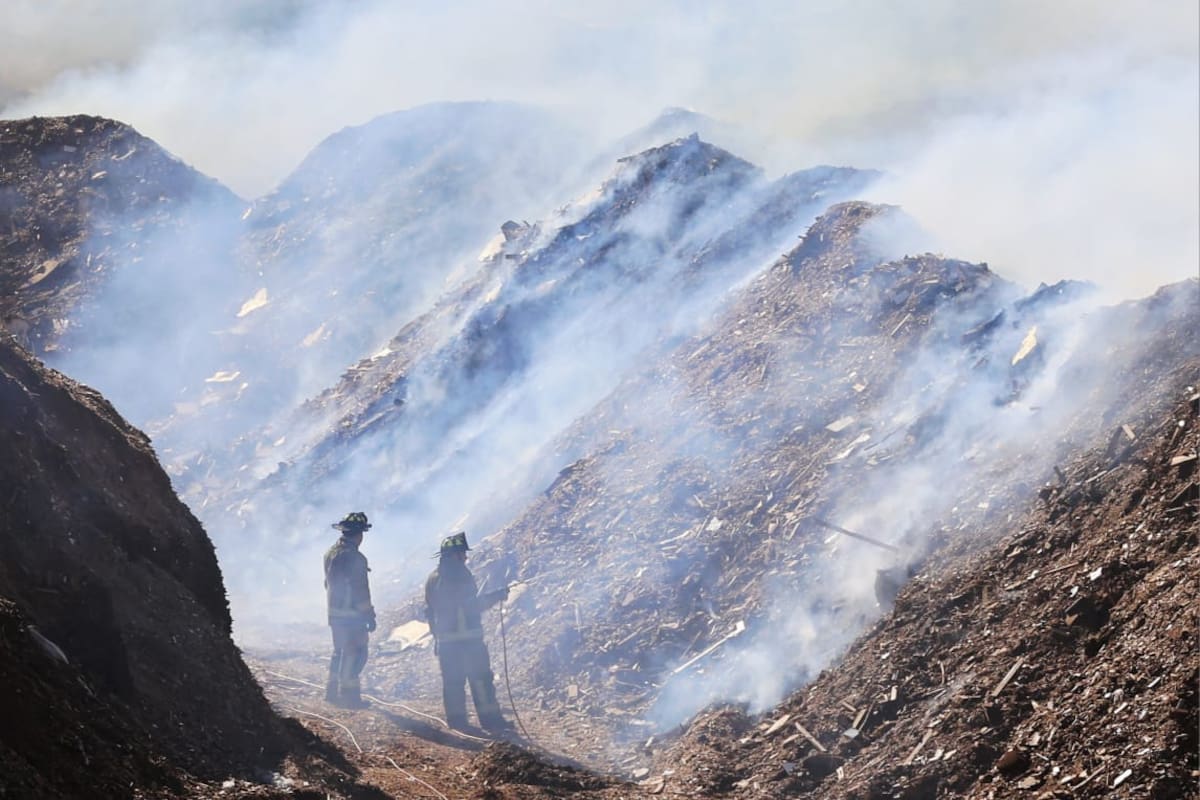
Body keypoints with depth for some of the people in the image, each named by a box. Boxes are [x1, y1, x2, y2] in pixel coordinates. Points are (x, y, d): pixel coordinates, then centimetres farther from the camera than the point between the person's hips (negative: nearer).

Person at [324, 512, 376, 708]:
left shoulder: (330, 553, 6)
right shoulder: (354, 558, -20)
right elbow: (361, 590, -19)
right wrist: (370, 615, -11)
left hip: (334, 612, 8)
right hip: (352, 615, -8)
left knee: (340, 651, 19)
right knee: (355, 653, 0)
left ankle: (333, 692, 24)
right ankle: (350, 696, 2)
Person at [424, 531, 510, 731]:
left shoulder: (433, 579, 12)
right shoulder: (459, 575, -13)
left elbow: (430, 611, 17)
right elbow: (472, 605, -18)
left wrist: (437, 635, 23)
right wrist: (496, 596, -12)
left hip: (445, 640, 7)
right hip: (468, 637, -7)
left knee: (453, 679, 10)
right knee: (480, 677, -3)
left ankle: (456, 719, 9)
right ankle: (490, 718, -5)